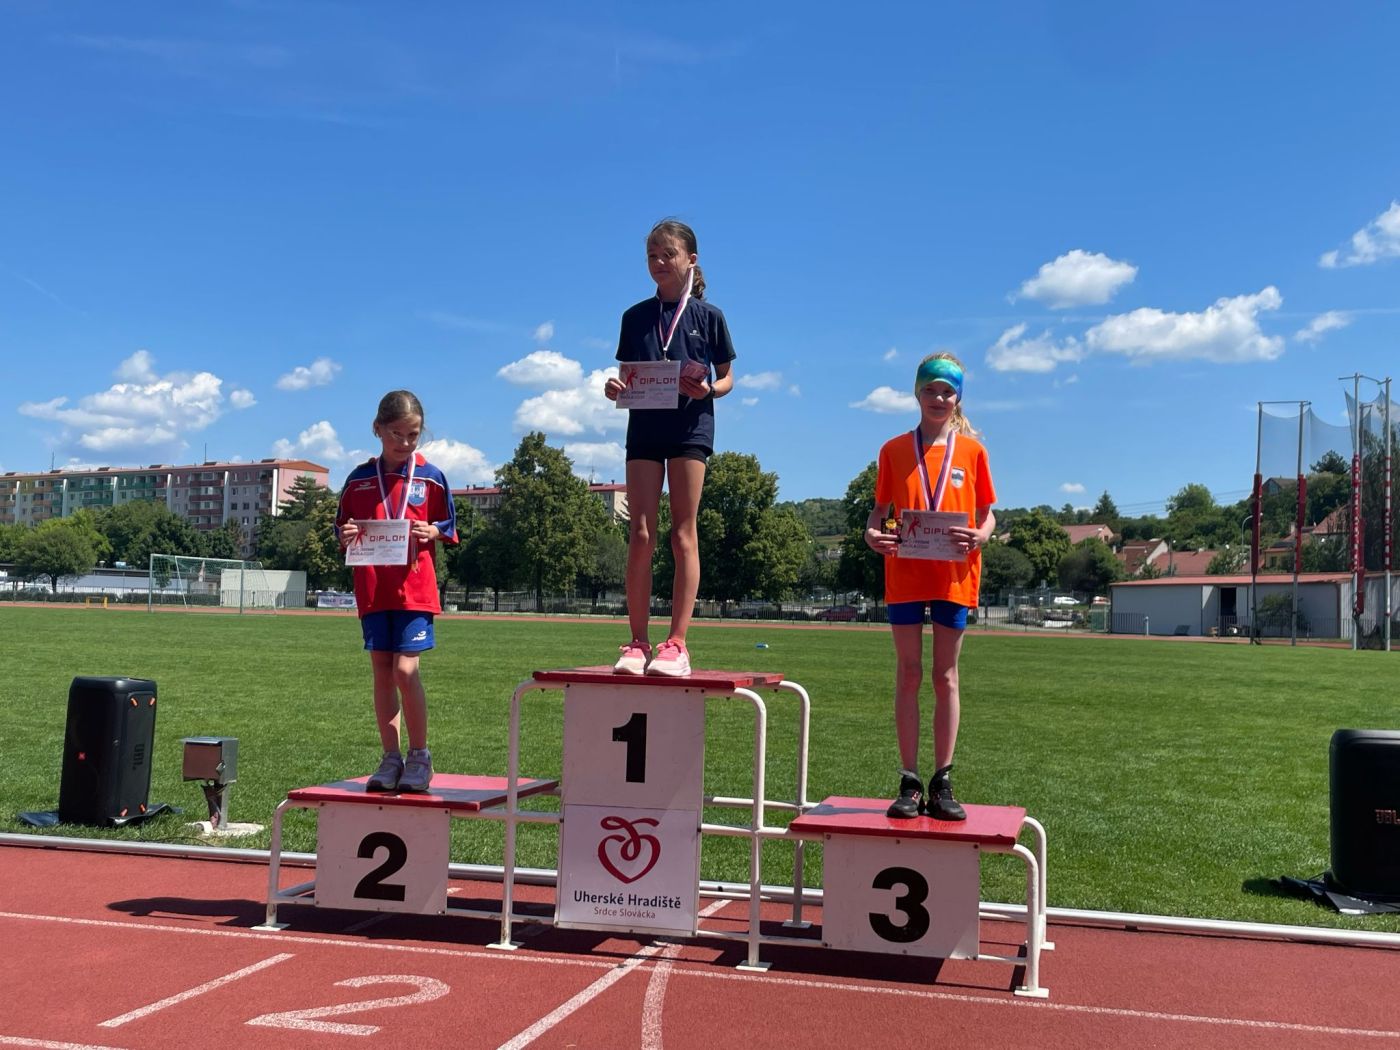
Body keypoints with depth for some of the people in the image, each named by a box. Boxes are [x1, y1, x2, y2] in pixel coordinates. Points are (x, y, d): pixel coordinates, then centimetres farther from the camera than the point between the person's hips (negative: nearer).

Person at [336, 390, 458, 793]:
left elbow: (449, 527, 9)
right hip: (371, 588, 3)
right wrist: (346, 536, -7)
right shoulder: (359, 479, 8)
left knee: (405, 669, -10)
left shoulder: (430, 478, 2)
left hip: (414, 588, -3)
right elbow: (342, 527, 15)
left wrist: (432, 532, -12)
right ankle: (391, 758, 15)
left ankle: (420, 755, 4)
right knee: (382, 673, 6)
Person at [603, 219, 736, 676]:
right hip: (644, 427, 3)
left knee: (683, 535, -2)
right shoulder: (635, 317, 10)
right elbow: (629, 379, 14)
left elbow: (726, 379, 6)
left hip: (690, 426, -2)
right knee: (640, 535, -2)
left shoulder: (708, 315, 3)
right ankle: (637, 642, 3)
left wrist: (707, 389, -15)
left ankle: (677, 643, 0)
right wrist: (615, 389, -9)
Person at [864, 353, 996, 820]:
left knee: (946, 677, 5)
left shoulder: (972, 450, 5)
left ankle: (942, 783, 12)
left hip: (954, 575, 0)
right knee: (909, 675, 3)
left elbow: (987, 513, 8)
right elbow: (880, 510, 8)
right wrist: (872, 534, -13)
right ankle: (910, 783, 8)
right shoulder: (894, 450, 6)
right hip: (905, 573, 0)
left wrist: (980, 536, -14)